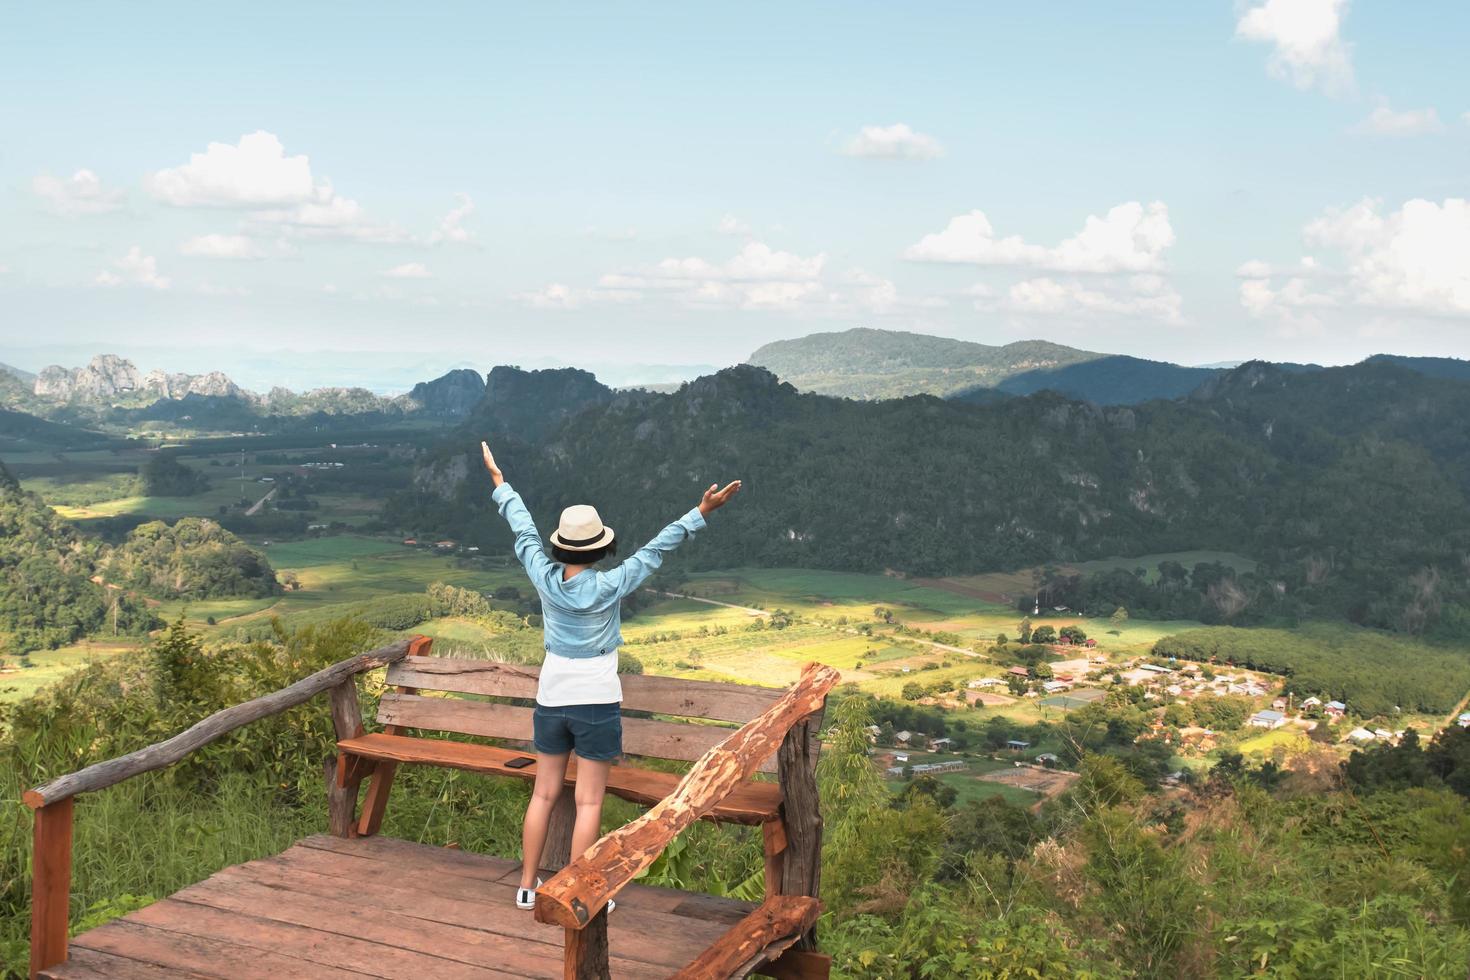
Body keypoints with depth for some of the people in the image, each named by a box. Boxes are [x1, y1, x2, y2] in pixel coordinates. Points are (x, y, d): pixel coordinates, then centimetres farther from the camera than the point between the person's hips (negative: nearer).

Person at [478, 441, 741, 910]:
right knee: (589, 802, 3)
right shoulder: (608, 588, -17)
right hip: (597, 703, -4)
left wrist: (499, 483, 19)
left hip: (551, 700, 4)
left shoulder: (545, 578, -8)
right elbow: (654, 550, -14)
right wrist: (700, 514, -10)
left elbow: (524, 529, 5)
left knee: (544, 794, 14)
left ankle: (528, 885, 22)